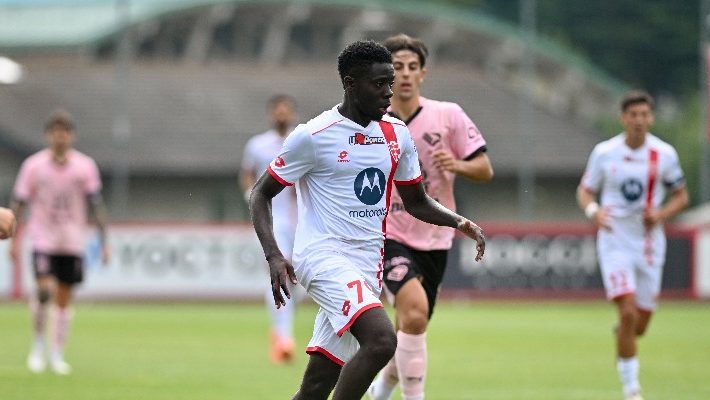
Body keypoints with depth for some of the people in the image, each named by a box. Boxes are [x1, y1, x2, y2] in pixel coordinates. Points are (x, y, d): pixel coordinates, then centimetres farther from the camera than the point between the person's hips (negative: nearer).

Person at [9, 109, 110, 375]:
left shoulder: (85, 166, 0)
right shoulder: (34, 165, -3)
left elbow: (95, 204, 1)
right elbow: (19, 203, 3)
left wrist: (103, 241, -5)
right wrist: (14, 240, -1)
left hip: (73, 241, 2)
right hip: (43, 239, -2)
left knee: (64, 299, 3)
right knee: (45, 289, -19)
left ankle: (57, 355, 13)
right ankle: (38, 344, 1)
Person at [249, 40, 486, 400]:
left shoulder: (396, 134, 11)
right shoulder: (312, 136, -7)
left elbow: (416, 202, 22)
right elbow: (261, 194, -1)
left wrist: (459, 223, 3)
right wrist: (273, 256, -15)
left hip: (367, 266, 6)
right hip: (324, 257, -6)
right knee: (381, 339, -28)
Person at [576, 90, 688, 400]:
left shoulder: (664, 154, -2)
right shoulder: (604, 153, -4)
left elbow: (681, 196, 7)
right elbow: (585, 191, 6)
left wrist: (661, 214, -13)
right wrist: (593, 210, -17)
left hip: (649, 244, 2)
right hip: (615, 243, -2)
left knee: (639, 325, 6)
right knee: (628, 312, -18)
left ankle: (622, 334, 45)